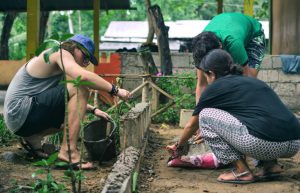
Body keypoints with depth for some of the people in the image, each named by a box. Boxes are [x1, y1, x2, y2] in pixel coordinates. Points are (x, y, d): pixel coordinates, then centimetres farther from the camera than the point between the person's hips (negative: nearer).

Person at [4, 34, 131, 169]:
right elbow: (83, 76, -26)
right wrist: (115, 90, -19)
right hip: (20, 113, -11)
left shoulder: (58, 69, 23)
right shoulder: (60, 53, -8)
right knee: (80, 89, -19)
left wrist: (93, 110, 17)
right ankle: (68, 151, -24)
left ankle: (33, 138, 12)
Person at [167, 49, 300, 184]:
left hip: (263, 143, -7)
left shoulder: (215, 88, 10)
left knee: (206, 116, 10)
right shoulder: (253, 81, 28)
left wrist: (178, 147, 44)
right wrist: (207, 134, 58)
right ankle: (270, 164, 16)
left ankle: (242, 171, 5)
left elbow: (192, 125, 24)